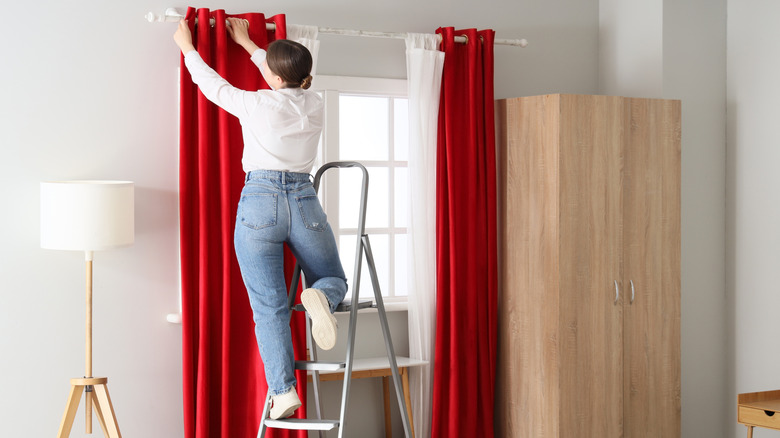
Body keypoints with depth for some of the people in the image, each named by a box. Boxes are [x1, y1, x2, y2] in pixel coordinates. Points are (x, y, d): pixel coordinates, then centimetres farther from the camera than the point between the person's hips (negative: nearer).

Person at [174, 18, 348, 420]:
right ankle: (319, 298, -19)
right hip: (304, 202, 3)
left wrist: (187, 48, 28)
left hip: (259, 203, -3)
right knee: (334, 280, 19)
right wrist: (247, 44, 38)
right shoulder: (312, 103, 8)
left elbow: (212, 84, 12)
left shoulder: (256, 104, -5)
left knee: (269, 307, -3)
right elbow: (285, 84, 29)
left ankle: (284, 389, -13)